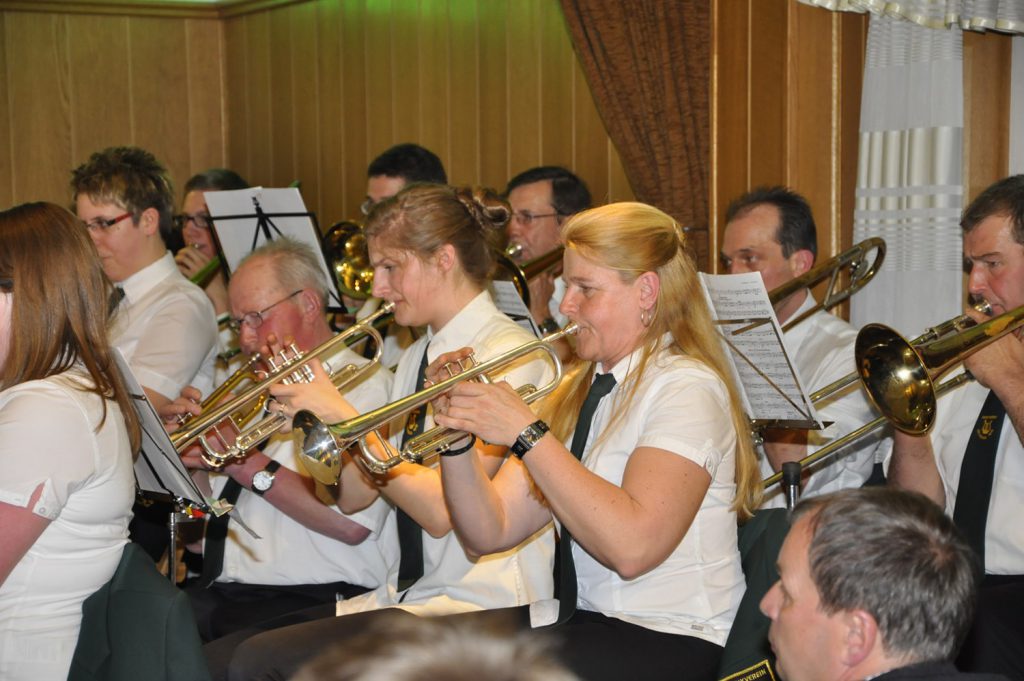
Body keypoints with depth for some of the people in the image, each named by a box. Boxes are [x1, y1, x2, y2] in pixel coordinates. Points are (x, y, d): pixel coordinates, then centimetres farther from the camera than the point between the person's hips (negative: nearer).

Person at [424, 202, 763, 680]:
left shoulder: (686, 388, -10)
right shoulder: (577, 394, 15)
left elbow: (633, 546, -26)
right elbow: (491, 533, 8)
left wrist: (526, 433, -23)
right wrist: (458, 437, -9)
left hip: (668, 640, -7)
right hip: (582, 620, 7)